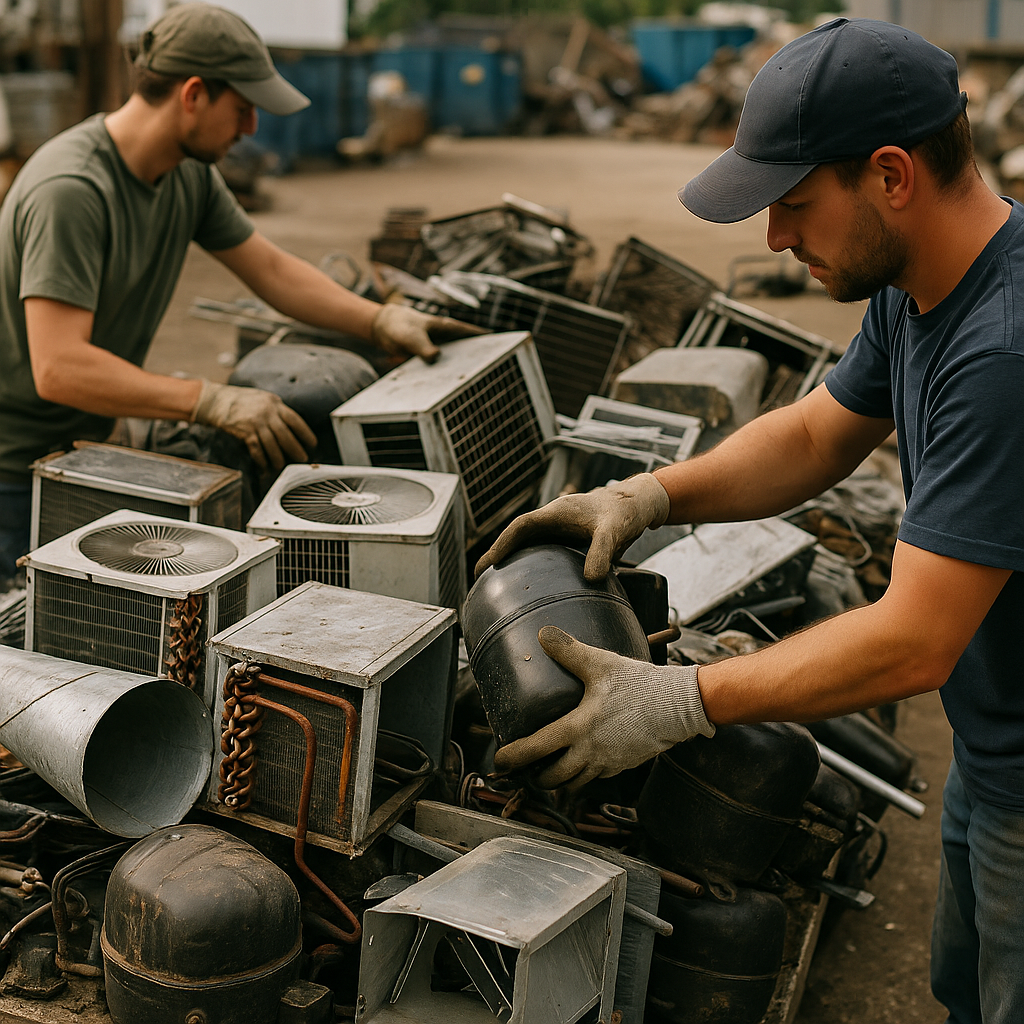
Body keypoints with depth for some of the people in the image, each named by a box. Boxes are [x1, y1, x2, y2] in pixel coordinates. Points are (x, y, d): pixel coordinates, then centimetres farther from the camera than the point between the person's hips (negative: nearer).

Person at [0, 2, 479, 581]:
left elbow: (272, 269, 10)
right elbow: (59, 368, -35)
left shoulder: (191, 174, 0)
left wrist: (383, 321, -2)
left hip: (82, 447, 8)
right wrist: (214, 403, -38)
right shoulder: (71, 191, -28)